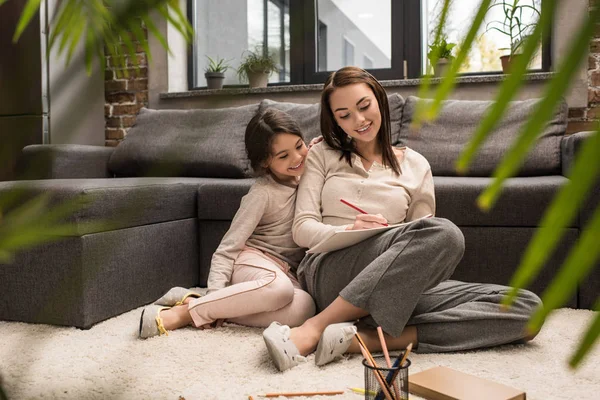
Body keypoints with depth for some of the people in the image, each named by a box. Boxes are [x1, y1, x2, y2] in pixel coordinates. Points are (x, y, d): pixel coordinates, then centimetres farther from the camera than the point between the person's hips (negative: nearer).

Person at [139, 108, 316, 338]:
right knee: (278, 286, -43)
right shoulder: (263, 193, -12)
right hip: (253, 260, -5)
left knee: (304, 308, -32)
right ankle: (185, 311, -28)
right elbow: (228, 247, -12)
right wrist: (216, 292, -25)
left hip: (288, 271, 6)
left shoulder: (306, 176, 6)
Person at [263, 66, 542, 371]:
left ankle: (367, 338, -31)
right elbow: (302, 229, 5)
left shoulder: (415, 165, 17)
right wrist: (350, 230, -16)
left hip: (396, 285, 4)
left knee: (526, 307, -19)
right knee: (444, 233, -31)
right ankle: (315, 327, -32)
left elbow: (426, 246, 15)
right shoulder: (322, 155, 15)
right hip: (329, 273, -3)